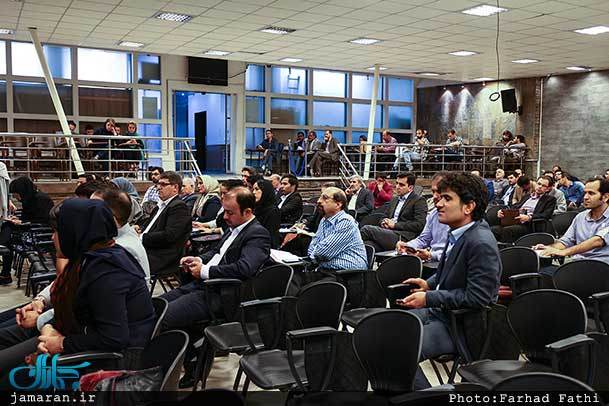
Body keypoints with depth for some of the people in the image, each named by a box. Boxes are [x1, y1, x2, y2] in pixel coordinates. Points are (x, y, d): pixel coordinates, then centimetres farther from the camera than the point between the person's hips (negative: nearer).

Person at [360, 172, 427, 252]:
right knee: (367, 244, -30)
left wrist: (395, 225, -10)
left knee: (367, 229, -23)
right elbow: (385, 217, 31)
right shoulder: (394, 200, 28)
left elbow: (419, 225, -9)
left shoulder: (419, 201, 4)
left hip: (403, 238, -6)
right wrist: (384, 222, 5)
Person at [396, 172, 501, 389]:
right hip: (440, 310, 9)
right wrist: (429, 283, 7)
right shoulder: (457, 233, 3)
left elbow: (477, 298, -23)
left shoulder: (481, 243, -24)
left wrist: (429, 298, -19)